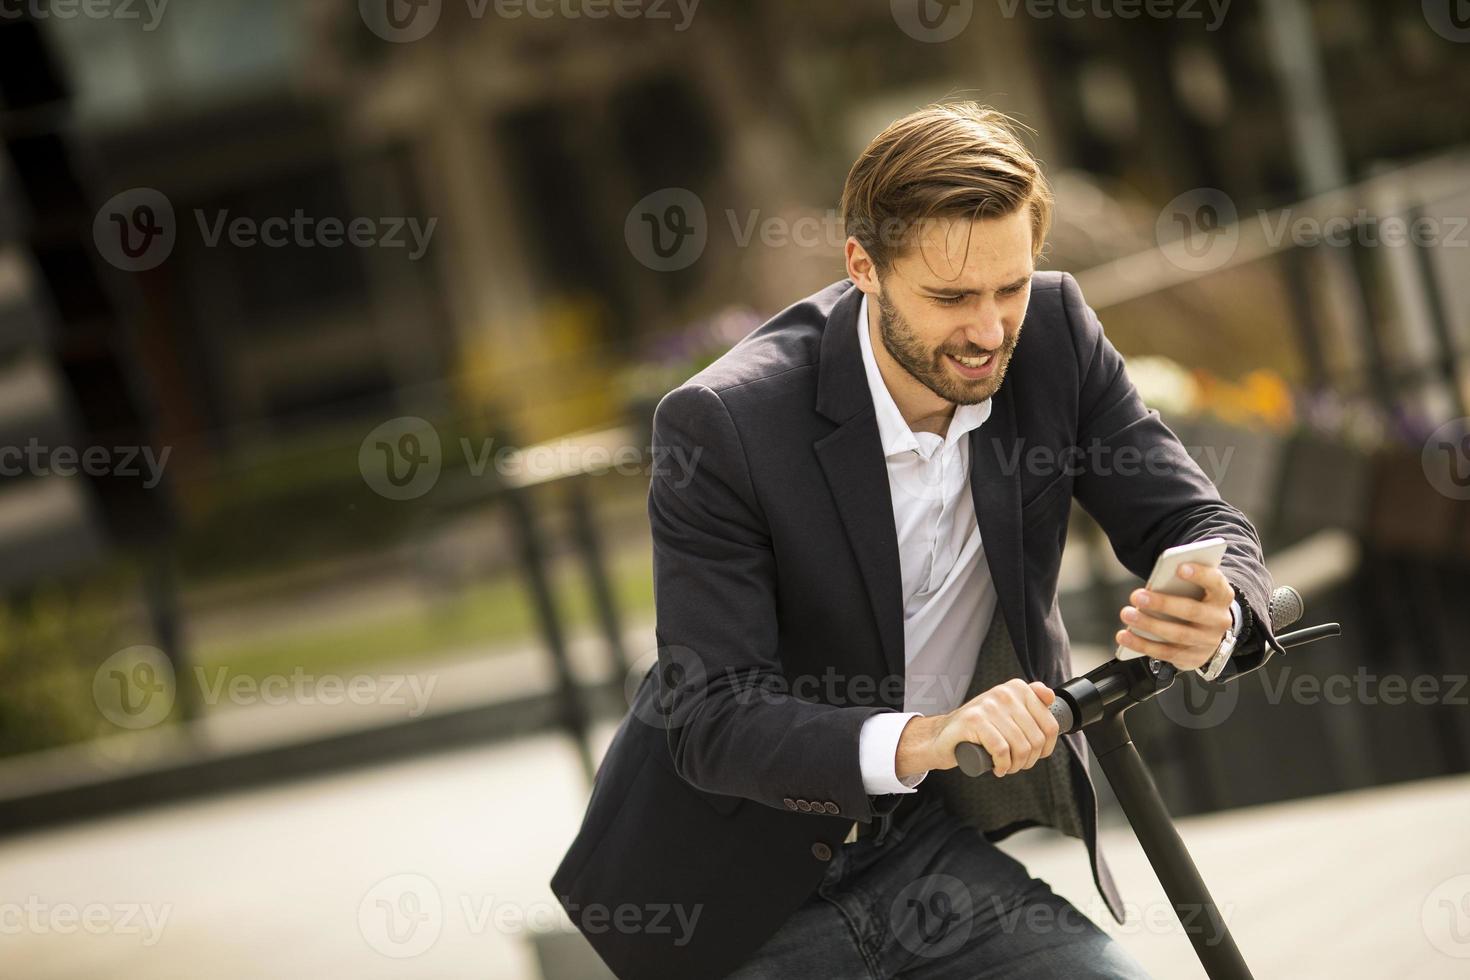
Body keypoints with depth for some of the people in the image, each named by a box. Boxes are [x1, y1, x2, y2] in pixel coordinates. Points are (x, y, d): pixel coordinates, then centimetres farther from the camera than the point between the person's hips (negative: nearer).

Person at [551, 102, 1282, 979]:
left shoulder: (1052, 333, -10)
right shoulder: (720, 427, -24)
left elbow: (1199, 523, -8)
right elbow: (712, 719, -26)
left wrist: (1214, 619, -34)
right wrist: (914, 741, -45)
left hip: (922, 845, 4)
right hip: (739, 896, -4)